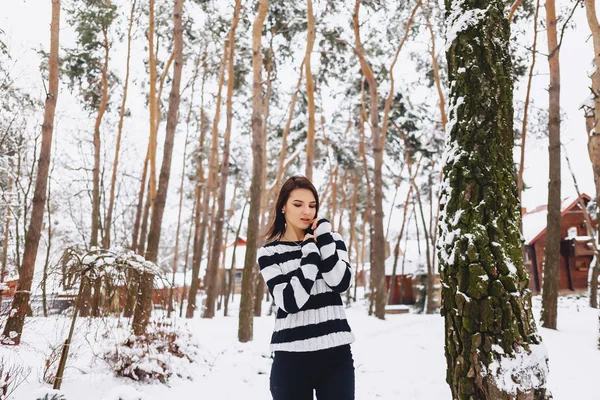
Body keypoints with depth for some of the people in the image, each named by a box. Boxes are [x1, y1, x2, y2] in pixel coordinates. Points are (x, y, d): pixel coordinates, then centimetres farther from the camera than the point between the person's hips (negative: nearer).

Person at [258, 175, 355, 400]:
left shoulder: (332, 239, 8)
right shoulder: (269, 253, 0)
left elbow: (341, 283, -9)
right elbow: (291, 301, -13)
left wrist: (323, 237, -9)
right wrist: (310, 251, -11)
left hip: (336, 355, 2)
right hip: (292, 357, -1)